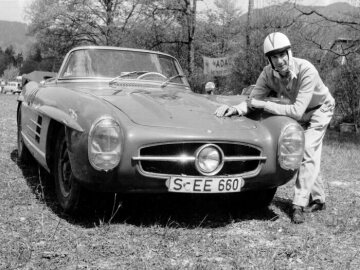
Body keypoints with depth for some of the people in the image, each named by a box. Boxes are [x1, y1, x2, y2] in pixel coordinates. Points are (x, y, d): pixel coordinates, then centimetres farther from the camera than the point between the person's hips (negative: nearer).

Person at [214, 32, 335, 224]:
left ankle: (299, 204, -12)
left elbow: (297, 111, -45)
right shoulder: (268, 73, -24)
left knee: (308, 153, -16)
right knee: (309, 156, 11)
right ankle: (317, 199, 25)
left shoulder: (306, 70, -40)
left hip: (320, 109, -5)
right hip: (300, 111, 6)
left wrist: (264, 105, -43)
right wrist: (234, 109, -40)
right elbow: (253, 101, -18)